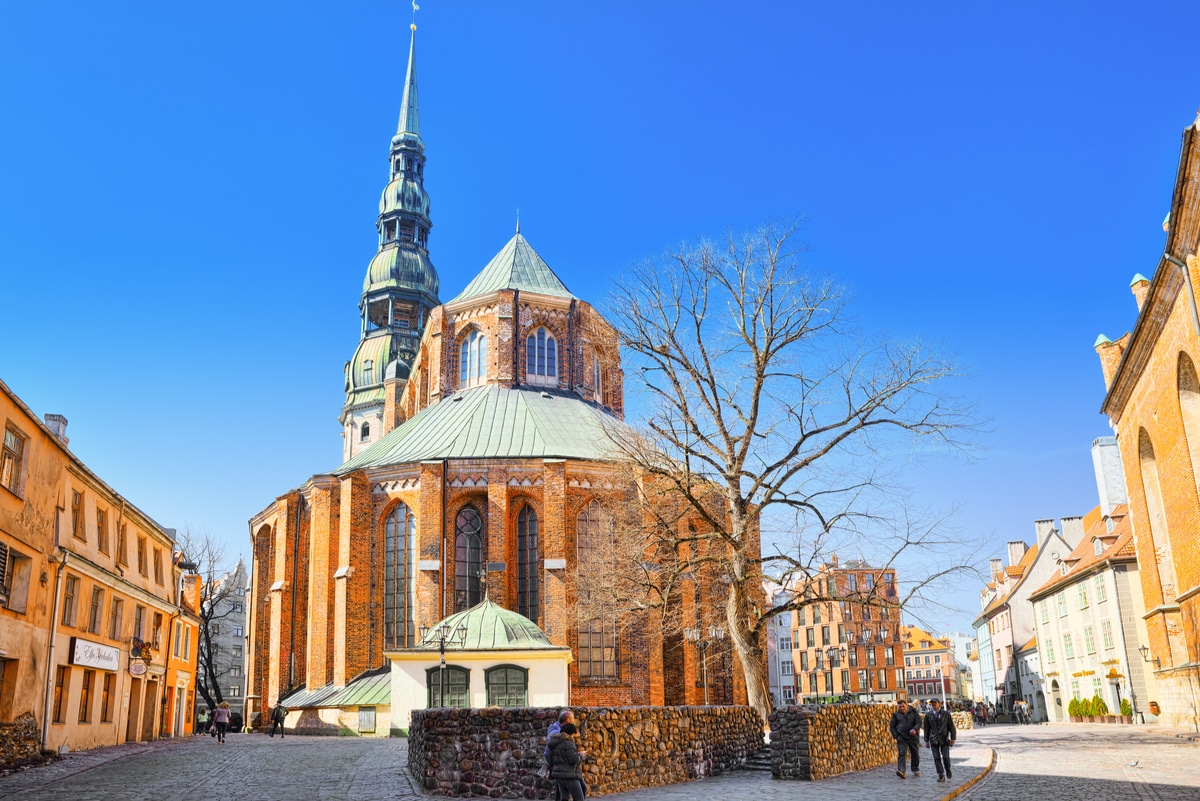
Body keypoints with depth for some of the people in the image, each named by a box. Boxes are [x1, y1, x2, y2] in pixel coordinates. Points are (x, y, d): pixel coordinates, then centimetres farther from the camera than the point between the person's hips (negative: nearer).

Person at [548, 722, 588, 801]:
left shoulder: (555, 744, 14)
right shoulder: (568, 743, -14)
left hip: (559, 775, 9)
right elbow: (574, 760, -19)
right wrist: (581, 755, -1)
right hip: (568, 775, -9)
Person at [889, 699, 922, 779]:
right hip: (901, 737, -1)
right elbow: (892, 726, 12)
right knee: (901, 753, -15)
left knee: (915, 754, 11)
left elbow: (919, 722, -4)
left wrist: (915, 729, -24)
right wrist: (896, 735, -2)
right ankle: (901, 771, -22)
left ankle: (916, 770, 29)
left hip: (913, 737, 1)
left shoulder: (914, 712, 3)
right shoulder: (896, 714, 5)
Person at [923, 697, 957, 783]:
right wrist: (926, 740, 7)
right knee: (937, 757, -3)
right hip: (934, 740, 1)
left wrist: (953, 738, -2)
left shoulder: (946, 714, 2)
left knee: (945, 757, -6)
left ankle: (948, 770, 22)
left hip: (944, 739, -1)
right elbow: (927, 728, 9)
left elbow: (951, 726, 4)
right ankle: (941, 776, 1)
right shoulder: (928, 715, 5)